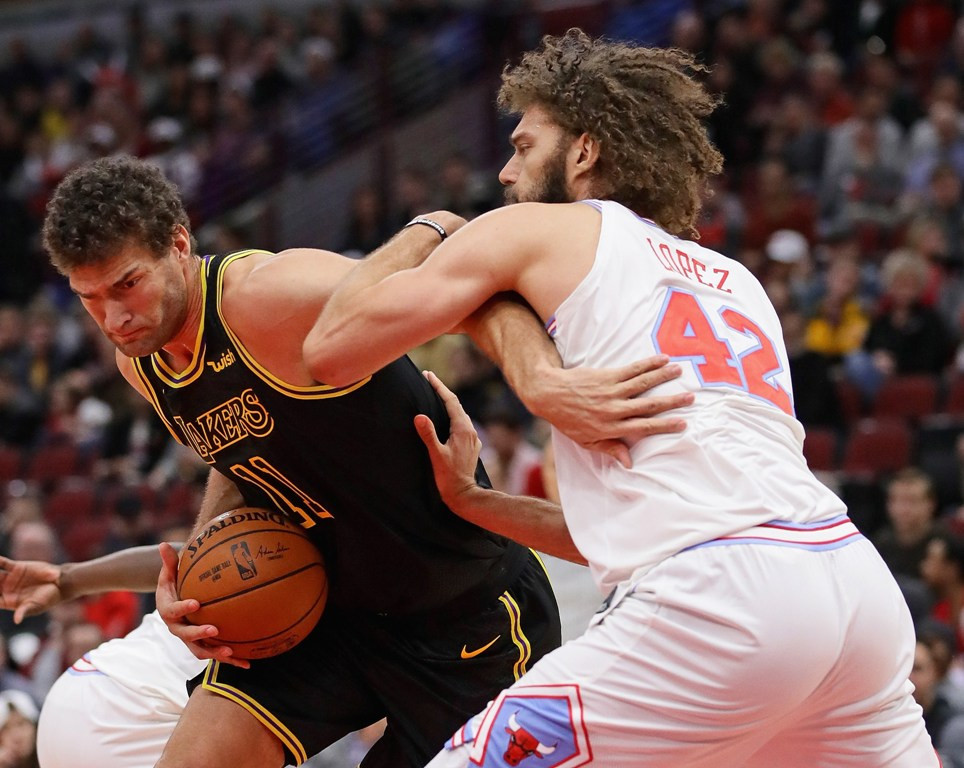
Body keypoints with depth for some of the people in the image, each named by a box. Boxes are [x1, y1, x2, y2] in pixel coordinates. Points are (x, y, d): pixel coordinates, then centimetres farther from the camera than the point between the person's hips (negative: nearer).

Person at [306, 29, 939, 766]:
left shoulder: (532, 232, 13)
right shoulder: (735, 282, 31)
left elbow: (328, 351, 13)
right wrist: (474, 503, 39)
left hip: (721, 596, -7)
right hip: (859, 582, 7)